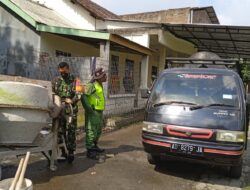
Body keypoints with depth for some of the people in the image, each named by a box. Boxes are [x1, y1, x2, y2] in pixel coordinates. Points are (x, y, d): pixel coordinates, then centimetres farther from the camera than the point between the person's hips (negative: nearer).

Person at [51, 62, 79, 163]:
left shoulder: (74, 80, 2)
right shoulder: (56, 81, 13)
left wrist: (72, 100, -20)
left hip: (71, 110, -4)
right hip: (59, 109, 4)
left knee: (70, 131, -5)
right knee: (60, 131, 7)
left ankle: (70, 152, 4)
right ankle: (63, 152, 18)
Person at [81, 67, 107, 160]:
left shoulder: (99, 86, 15)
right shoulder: (91, 85, -15)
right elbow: (83, 97, -25)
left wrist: (100, 111, 17)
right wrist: (89, 109, -24)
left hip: (99, 112, 10)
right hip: (93, 113, -10)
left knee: (98, 131, 20)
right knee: (91, 131, -5)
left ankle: (94, 146, 35)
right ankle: (90, 151, 2)